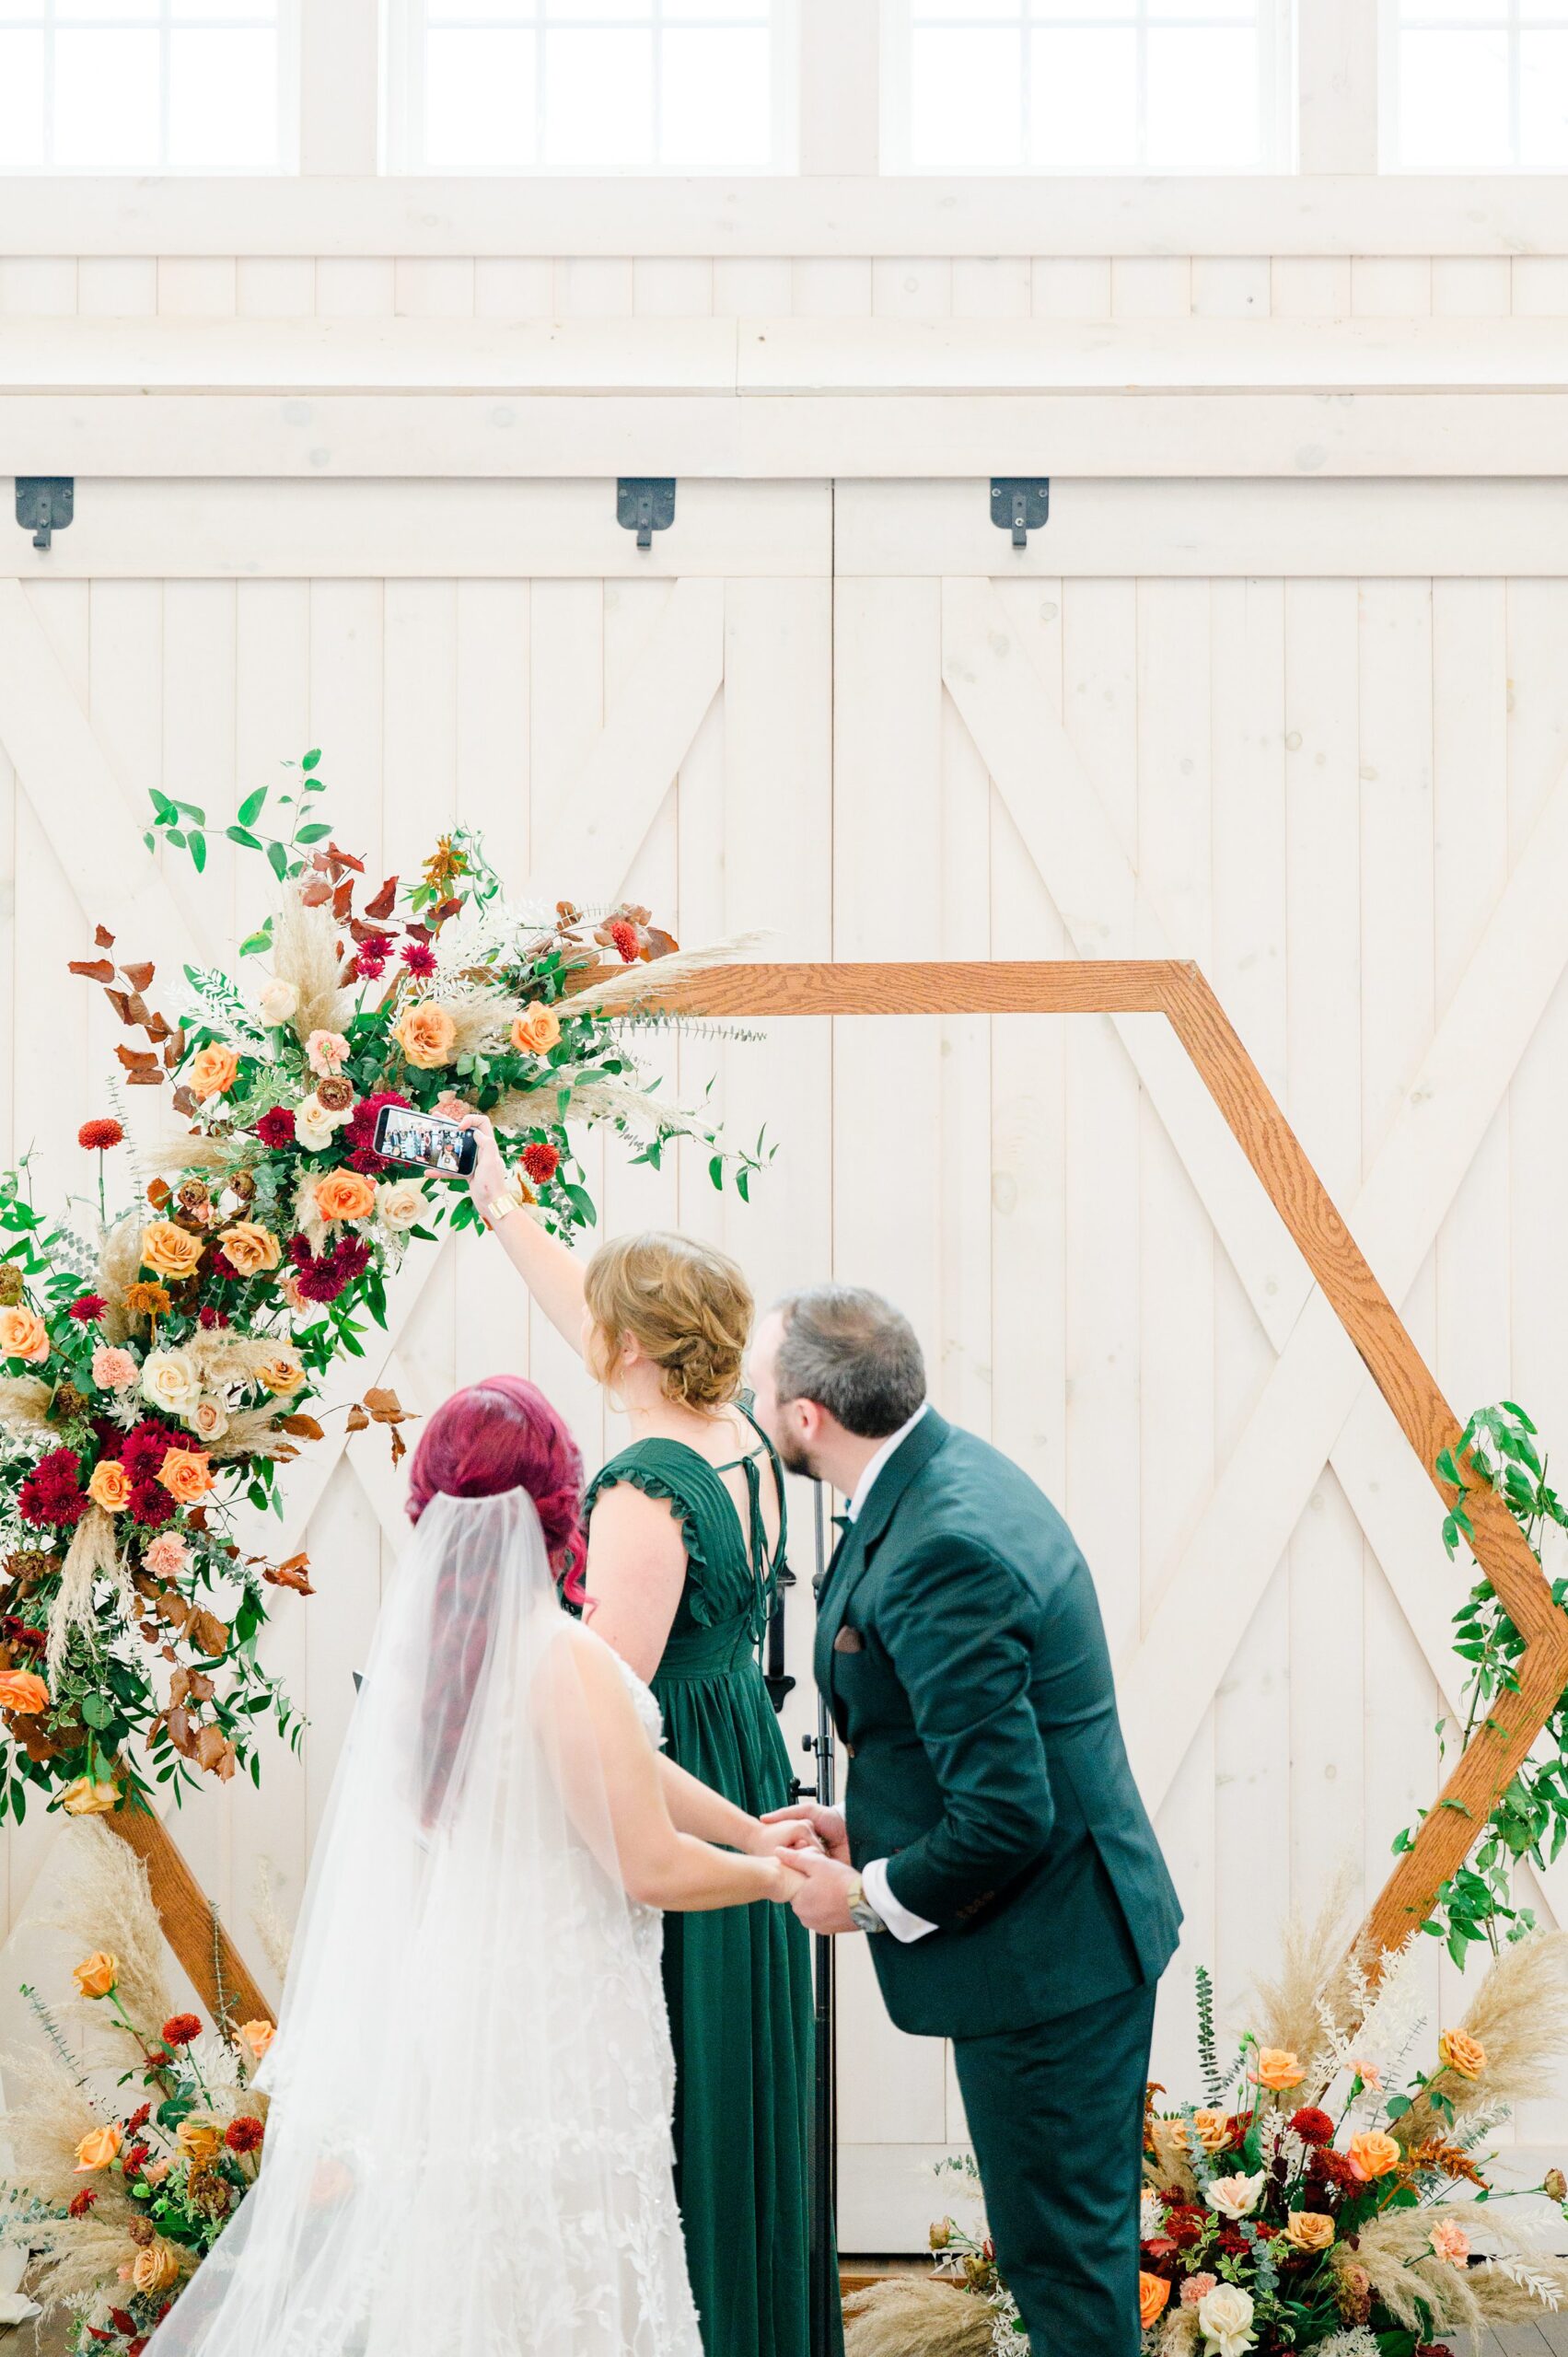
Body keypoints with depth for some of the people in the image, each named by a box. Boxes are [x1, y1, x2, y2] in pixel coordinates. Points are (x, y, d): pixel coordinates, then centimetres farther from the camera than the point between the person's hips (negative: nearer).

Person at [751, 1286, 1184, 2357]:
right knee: (1074, 2220, 22)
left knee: (1059, 2240, 4)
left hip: (1043, 1945, -10)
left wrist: (869, 1898, -13)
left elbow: (1004, 1815, -27)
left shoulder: (941, 1555, -29)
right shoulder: (952, 1465, 3)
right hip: (1083, 1920, 10)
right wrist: (865, 1828, 8)